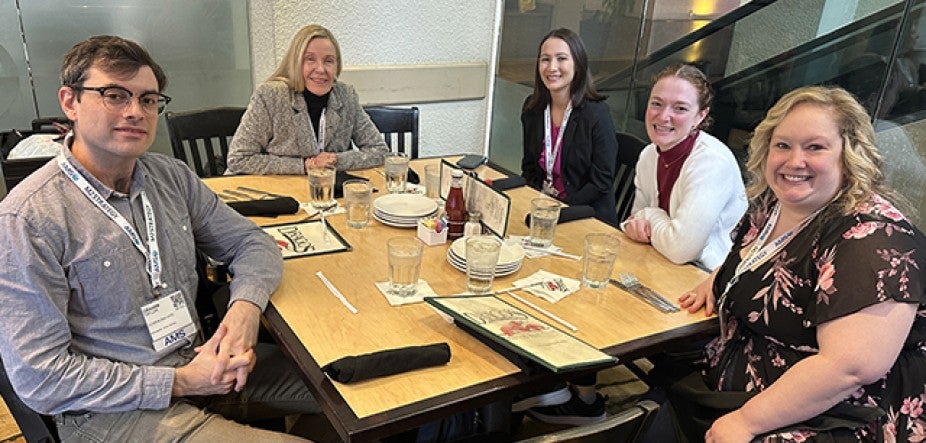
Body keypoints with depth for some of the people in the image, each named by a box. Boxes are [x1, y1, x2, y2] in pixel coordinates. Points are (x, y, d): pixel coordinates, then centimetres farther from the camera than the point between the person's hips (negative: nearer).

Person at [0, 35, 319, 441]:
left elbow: (251, 242, 9)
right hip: (113, 409, -6)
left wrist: (246, 306, -14)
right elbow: (40, 378, -16)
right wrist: (178, 383, -20)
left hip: (202, 361, 7)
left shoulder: (171, 176, 3)